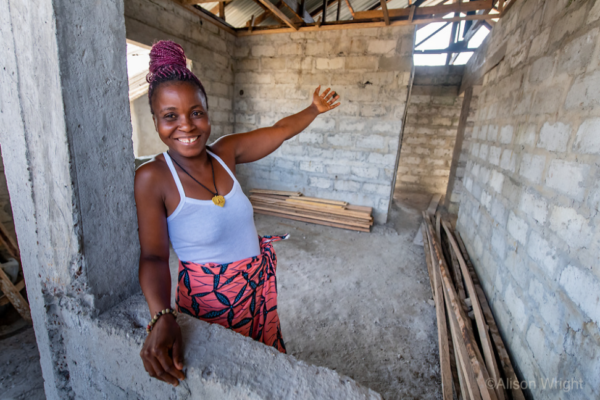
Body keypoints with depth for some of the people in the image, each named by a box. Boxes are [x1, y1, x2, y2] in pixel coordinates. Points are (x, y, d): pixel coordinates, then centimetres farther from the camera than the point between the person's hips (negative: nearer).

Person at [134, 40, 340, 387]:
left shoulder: (226, 153, -6)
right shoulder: (152, 178, -18)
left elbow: (280, 132, 5)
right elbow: (153, 257, -18)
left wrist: (315, 109, 11)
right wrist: (162, 317, -31)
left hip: (260, 283, 5)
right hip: (211, 296, -4)